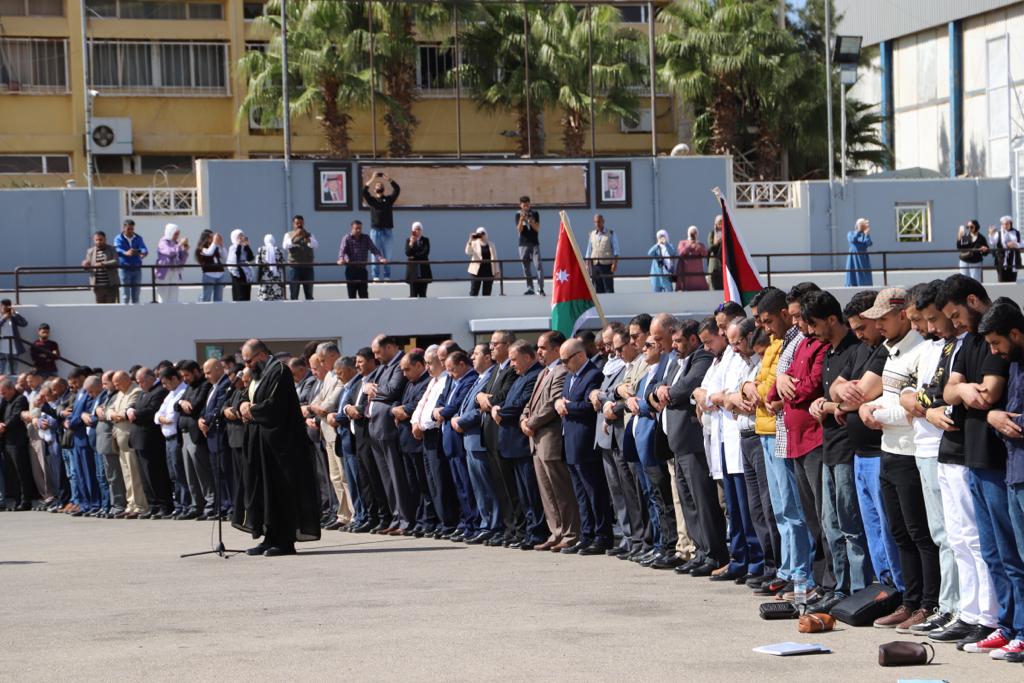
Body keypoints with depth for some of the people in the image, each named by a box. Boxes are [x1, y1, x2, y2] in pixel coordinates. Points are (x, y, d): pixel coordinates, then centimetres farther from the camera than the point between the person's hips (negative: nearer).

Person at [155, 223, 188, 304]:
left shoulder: (176, 244, 14)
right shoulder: (163, 242, -5)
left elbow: (182, 260, 14)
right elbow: (170, 252, -25)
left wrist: (185, 250, 0)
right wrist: (180, 244, -19)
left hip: (175, 274, 7)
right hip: (164, 274, -7)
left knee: (173, 300, 5)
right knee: (163, 300, -7)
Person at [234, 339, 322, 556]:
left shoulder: (278, 371, -12)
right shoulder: (260, 374, 18)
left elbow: (273, 406, -21)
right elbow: (251, 403, 21)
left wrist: (250, 410, -6)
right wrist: (244, 408, -1)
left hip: (278, 444, -10)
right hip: (261, 443, 10)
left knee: (280, 491, -7)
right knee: (264, 489, 8)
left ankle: (285, 541, -5)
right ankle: (271, 539, 11)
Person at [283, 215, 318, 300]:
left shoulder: (309, 235, 11)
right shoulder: (289, 235, 7)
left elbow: (315, 245, -8)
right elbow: (285, 246, -11)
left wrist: (306, 237, -24)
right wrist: (294, 236, -22)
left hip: (308, 267, 2)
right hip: (294, 267, -2)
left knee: (309, 294, 5)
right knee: (293, 295, -2)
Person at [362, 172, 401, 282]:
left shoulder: (389, 199, 13)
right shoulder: (372, 200, 11)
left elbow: (397, 189, 1)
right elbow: (364, 191, -3)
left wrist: (388, 179, -6)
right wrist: (372, 179, -6)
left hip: (387, 230, 0)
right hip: (375, 230, 0)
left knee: (387, 256, 1)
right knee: (376, 255, -2)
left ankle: (387, 277, 2)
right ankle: (376, 276, -3)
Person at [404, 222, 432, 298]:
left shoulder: (425, 240, 7)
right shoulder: (409, 240, 5)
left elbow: (425, 252, -6)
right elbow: (408, 253, -8)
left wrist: (414, 256, -9)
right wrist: (411, 243, -21)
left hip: (423, 270, 1)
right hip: (413, 270, -1)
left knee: (423, 294, 2)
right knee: (413, 293, -5)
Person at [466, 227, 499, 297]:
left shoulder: (491, 245, 11)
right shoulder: (474, 243, 1)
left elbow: (495, 259, 12)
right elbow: (468, 252, -18)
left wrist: (497, 271, 7)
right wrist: (470, 241, -30)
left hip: (489, 271, 3)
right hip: (477, 271, -3)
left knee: (487, 293, 5)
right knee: (474, 292, -5)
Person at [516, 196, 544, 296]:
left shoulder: (535, 214, 3)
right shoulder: (518, 215, 4)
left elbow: (537, 228, -3)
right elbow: (519, 230, -6)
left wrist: (530, 221, -19)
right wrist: (522, 219, -19)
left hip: (534, 243, -1)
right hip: (523, 244, 1)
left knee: (538, 265, -11)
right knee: (526, 267, 1)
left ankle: (540, 288, -12)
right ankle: (529, 288, 6)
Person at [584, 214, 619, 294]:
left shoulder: (610, 234, 3)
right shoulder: (592, 234, 12)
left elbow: (616, 251, 0)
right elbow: (589, 251, 16)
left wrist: (615, 263, -11)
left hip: (606, 264, -3)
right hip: (595, 265, 3)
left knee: (609, 289, -4)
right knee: (597, 290, 2)